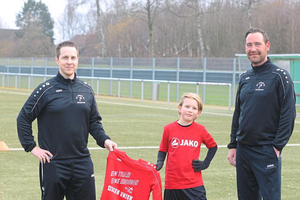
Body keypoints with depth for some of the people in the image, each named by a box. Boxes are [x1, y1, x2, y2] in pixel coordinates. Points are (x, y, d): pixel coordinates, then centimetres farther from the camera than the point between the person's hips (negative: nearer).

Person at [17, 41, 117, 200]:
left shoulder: (86, 90, 9)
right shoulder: (46, 89, -4)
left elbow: (94, 122, 16)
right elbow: (23, 119, -1)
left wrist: (104, 140, -1)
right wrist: (32, 147, -5)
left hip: (83, 163, 4)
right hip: (53, 164, -4)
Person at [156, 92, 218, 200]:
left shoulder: (200, 130, 2)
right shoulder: (169, 129, 0)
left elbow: (213, 146, 16)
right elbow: (163, 150, 10)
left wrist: (205, 163, 5)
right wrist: (159, 163, -8)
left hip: (194, 184, -1)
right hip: (172, 183, 1)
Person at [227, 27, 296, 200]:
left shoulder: (279, 76, -7)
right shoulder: (245, 78, 13)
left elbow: (288, 115, -11)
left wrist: (278, 146, -15)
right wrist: (233, 145, 13)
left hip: (267, 152, -6)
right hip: (243, 150, 7)